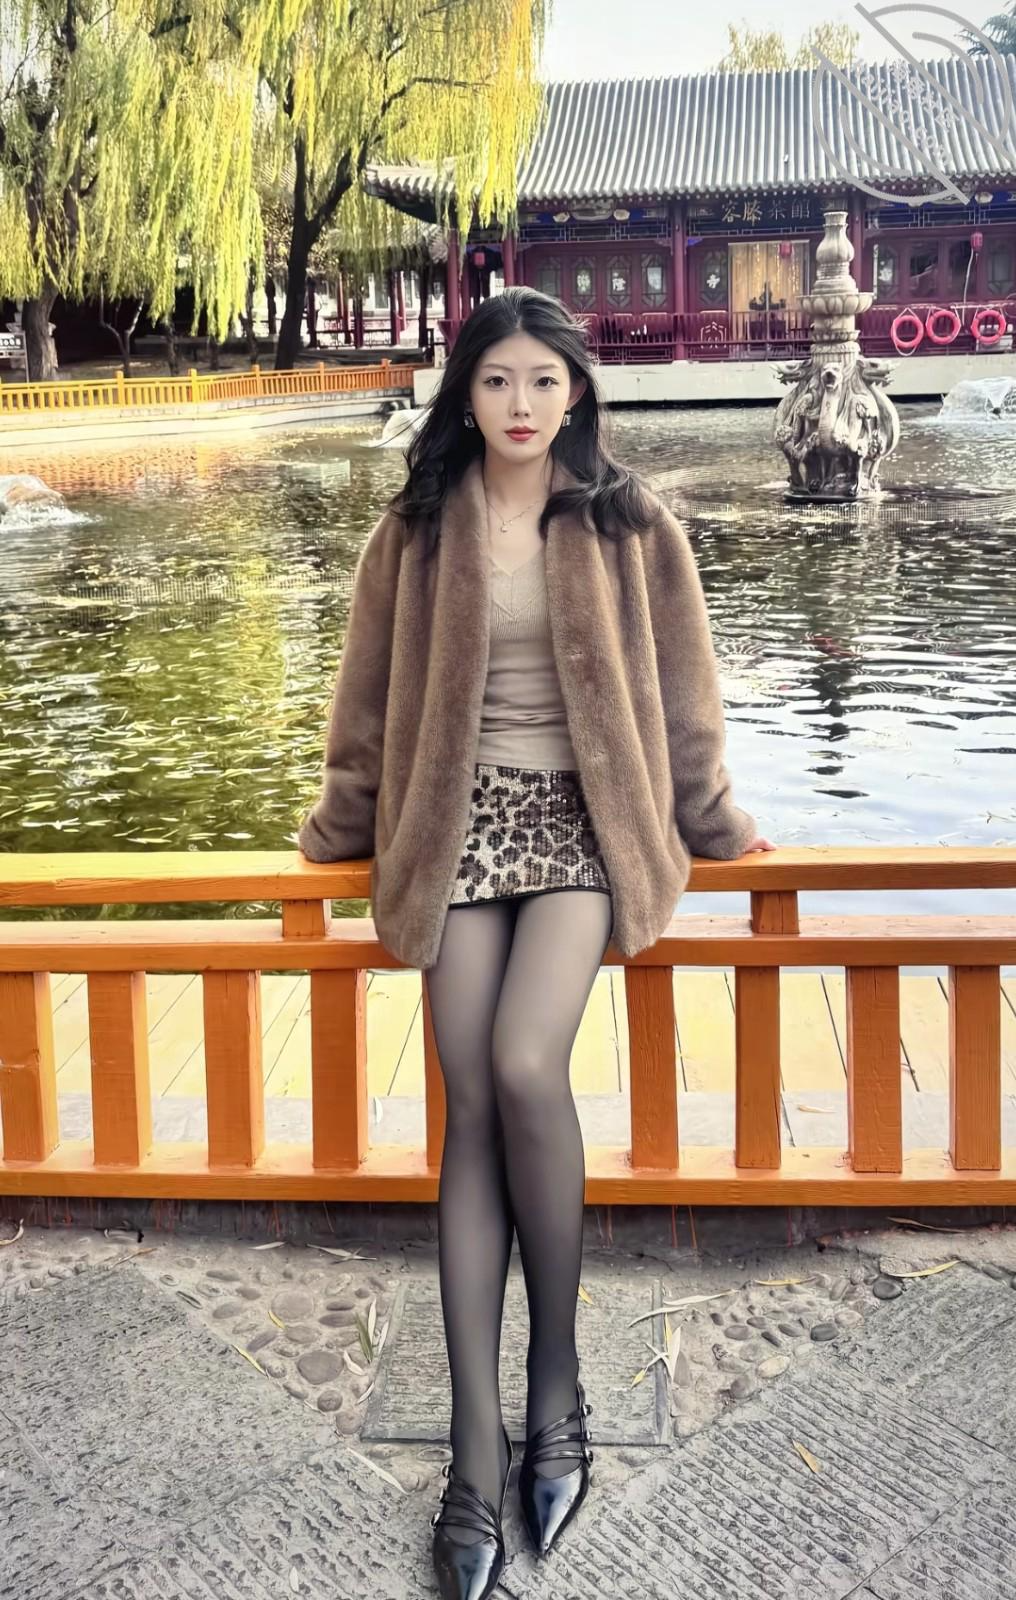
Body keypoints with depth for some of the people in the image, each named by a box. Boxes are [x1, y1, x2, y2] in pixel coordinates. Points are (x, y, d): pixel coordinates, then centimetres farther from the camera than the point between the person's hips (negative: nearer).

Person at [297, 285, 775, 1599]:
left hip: (585, 827, -2)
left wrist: (713, 821, 16)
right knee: (470, 1114, -5)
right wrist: (343, 828, 20)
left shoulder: (627, 525, 3)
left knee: (526, 1069, -25)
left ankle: (557, 1382, -3)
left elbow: (677, 690, 10)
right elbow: (372, 698, 14)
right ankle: (478, 1450, -1)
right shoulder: (420, 528, 6)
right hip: (462, 829, 2)